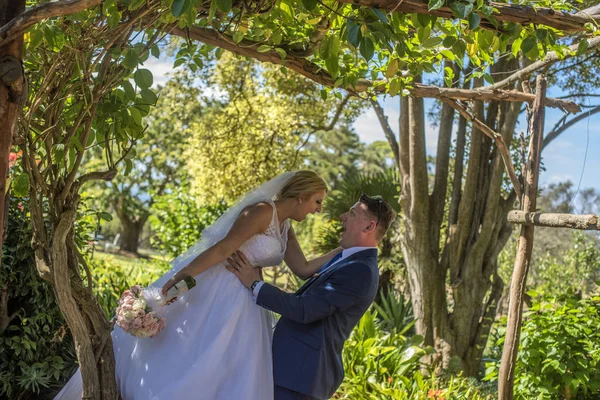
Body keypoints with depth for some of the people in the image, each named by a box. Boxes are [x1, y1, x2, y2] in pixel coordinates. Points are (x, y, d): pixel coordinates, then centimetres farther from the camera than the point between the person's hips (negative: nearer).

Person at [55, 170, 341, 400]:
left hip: (240, 306, 9)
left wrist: (345, 250, 7)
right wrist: (178, 278, -29)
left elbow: (304, 269, 8)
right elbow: (223, 247, -23)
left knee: (220, 376, 9)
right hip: (211, 291, -9)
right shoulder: (263, 211, -15)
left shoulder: (285, 230, 14)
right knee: (173, 355, -3)